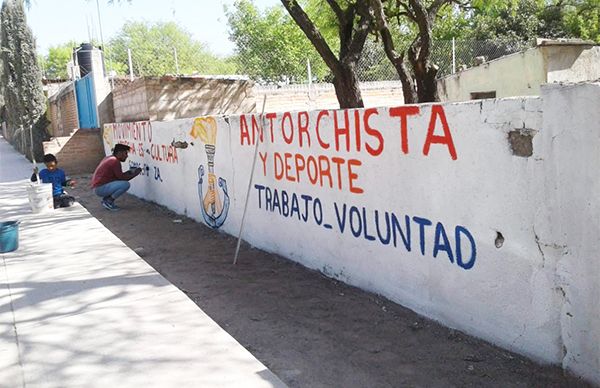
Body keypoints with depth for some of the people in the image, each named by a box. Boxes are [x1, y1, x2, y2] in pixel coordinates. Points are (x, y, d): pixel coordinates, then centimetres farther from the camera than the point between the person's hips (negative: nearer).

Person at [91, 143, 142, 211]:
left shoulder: (108, 158, 16)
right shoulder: (115, 161, -14)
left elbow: (118, 176, 20)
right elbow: (121, 177, -12)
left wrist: (130, 172, 12)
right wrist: (134, 174, -1)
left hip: (97, 187, 10)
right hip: (101, 188, -10)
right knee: (126, 184, -20)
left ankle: (105, 199, 13)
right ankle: (108, 201, -8)